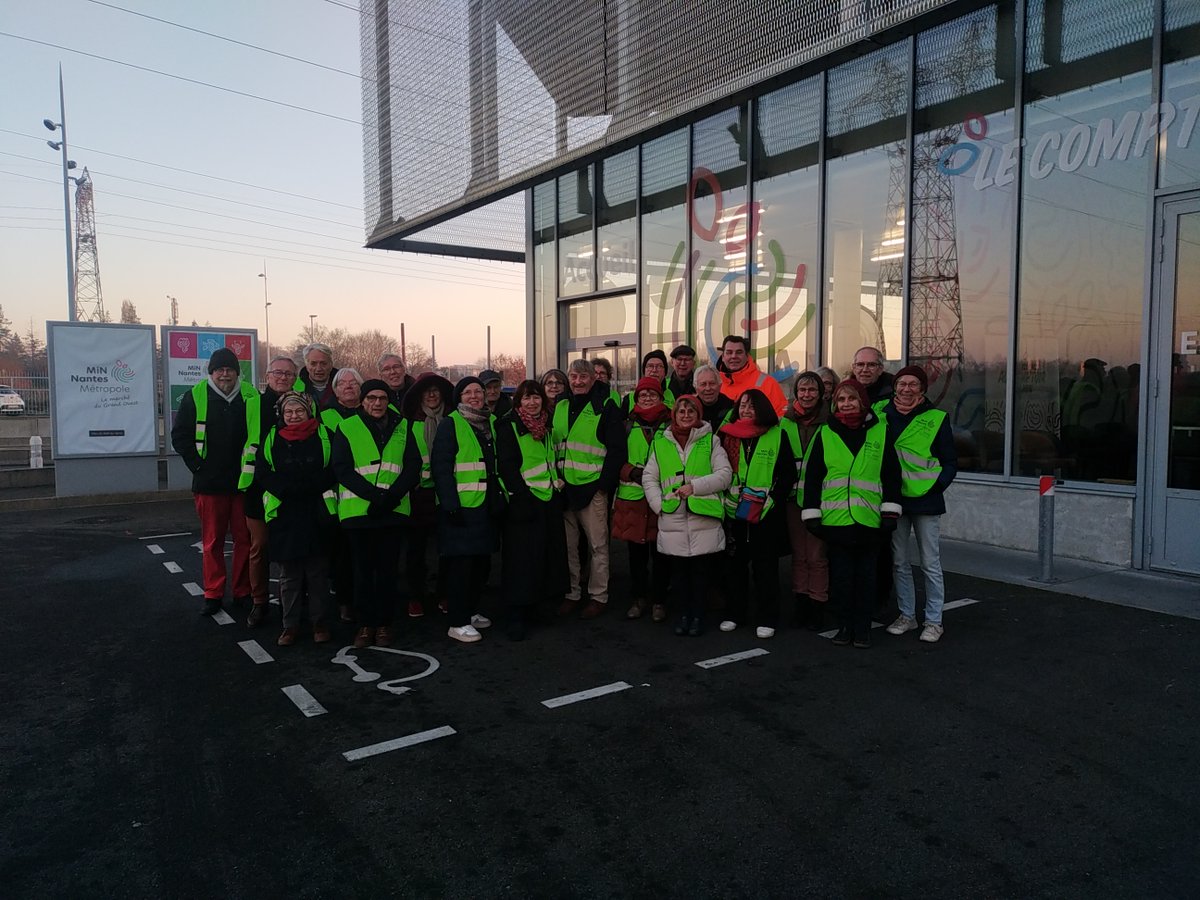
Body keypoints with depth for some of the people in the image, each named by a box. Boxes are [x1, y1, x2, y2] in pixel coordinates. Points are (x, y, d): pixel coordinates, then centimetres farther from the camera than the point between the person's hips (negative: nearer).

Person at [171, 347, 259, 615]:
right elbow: (180, 435, 5)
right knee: (212, 541, 6)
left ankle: (243, 592, 17)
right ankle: (213, 594, 16)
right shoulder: (196, 397, 0)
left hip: (244, 481, 1)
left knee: (244, 538, 6)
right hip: (209, 483, -1)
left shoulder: (251, 397, 3)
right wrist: (197, 464, -3)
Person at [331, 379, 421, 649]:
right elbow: (342, 469, -5)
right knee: (363, 570, 7)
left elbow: (413, 466, 3)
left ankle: (384, 623, 18)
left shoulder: (402, 428, 9)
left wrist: (393, 495, -13)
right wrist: (373, 494, -17)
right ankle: (366, 623, 18)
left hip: (393, 511, 1)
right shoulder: (347, 428, 3)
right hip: (358, 511, -1)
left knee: (387, 569, 7)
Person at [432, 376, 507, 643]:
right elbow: (441, 467, -11)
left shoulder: (491, 423, 15)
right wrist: (450, 504, -18)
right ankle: (458, 622, 3)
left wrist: (501, 497, 13)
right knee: (461, 563, -5)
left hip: (487, 505, 7)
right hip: (462, 506, -7)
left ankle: (471, 610, 28)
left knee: (482, 560, 13)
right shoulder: (451, 424, -6)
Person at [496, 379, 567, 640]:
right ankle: (515, 618, 2)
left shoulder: (545, 427, 16)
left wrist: (558, 482, 12)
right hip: (524, 503, -7)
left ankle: (529, 610, 23)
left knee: (545, 556, 10)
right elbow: (507, 467, -13)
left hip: (549, 501, 7)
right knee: (521, 560, -6)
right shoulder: (509, 427, -6)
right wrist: (523, 496, -19)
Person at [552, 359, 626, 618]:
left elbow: (617, 449, -9)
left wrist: (605, 483, -13)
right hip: (564, 487, 6)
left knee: (597, 545, 2)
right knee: (567, 544, 11)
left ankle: (598, 596, 13)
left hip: (593, 488, -5)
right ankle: (571, 593, 22)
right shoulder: (560, 407, 13)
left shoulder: (605, 408, -5)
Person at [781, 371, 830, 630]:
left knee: (817, 555, -2)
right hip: (793, 497, 3)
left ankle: (818, 606, 8)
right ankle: (801, 603, 19)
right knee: (798, 553, 10)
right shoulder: (785, 423, 8)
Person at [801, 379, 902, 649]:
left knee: (866, 574, 7)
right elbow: (812, 477, 6)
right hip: (835, 519, 1)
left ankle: (862, 628, 19)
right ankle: (844, 626, 19)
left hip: (869, 520, 0)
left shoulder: (880, 431, 4)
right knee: (840, 574, 6)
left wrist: (890, 513, -1)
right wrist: (812, 514, 1)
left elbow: (892, 475, 4)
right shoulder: (825, 433, 6)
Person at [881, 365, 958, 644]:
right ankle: (907, 615, 25)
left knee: (930, 564, 3)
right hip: (894, 500, 3)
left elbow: (950, 462, 2)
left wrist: (936, 485, -14)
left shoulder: (936, 419, -2)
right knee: (899, 563, 11)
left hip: (926, 501, -3)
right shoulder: (883, 415, 4)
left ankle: (933, 621, 14)